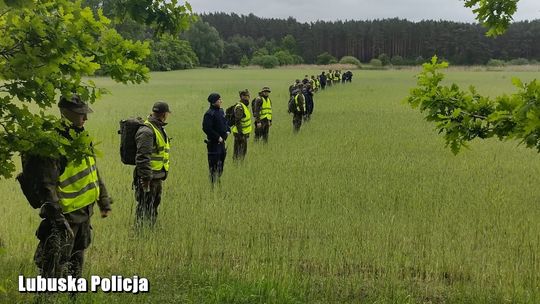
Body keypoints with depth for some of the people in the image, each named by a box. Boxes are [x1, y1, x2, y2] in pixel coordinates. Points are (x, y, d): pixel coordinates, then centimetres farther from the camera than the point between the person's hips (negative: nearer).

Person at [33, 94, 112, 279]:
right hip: (66, 215, -9)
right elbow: (47, 185, -25)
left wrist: (104, 200, 19)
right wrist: (57, 219, -28)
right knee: (57, 265, -2)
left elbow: (93, 171, 19)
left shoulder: (80, 137, 8)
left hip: (85, 212, 9)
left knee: (77, 260, 22)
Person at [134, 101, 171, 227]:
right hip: (148, 177, -10)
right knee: (144, 208, -3)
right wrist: (146, 179, -25)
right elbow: (143, 157, -24)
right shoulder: (147, 131, -18)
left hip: (158, 177, 10)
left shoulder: (159, 128, 15)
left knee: (154, 206, 18)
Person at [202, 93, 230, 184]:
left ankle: (218, 180, 32)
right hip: (214, 142, -9)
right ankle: (213, 183, 4)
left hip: (222, 141, 9)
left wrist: (228, 130, 5)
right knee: (214, 164, -3)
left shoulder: (221, 111, 10)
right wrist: (218, 137, -20)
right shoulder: (209, 114, -17)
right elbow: (206, 128, -23)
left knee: (221, 162, 18)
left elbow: (225, 122, 24)